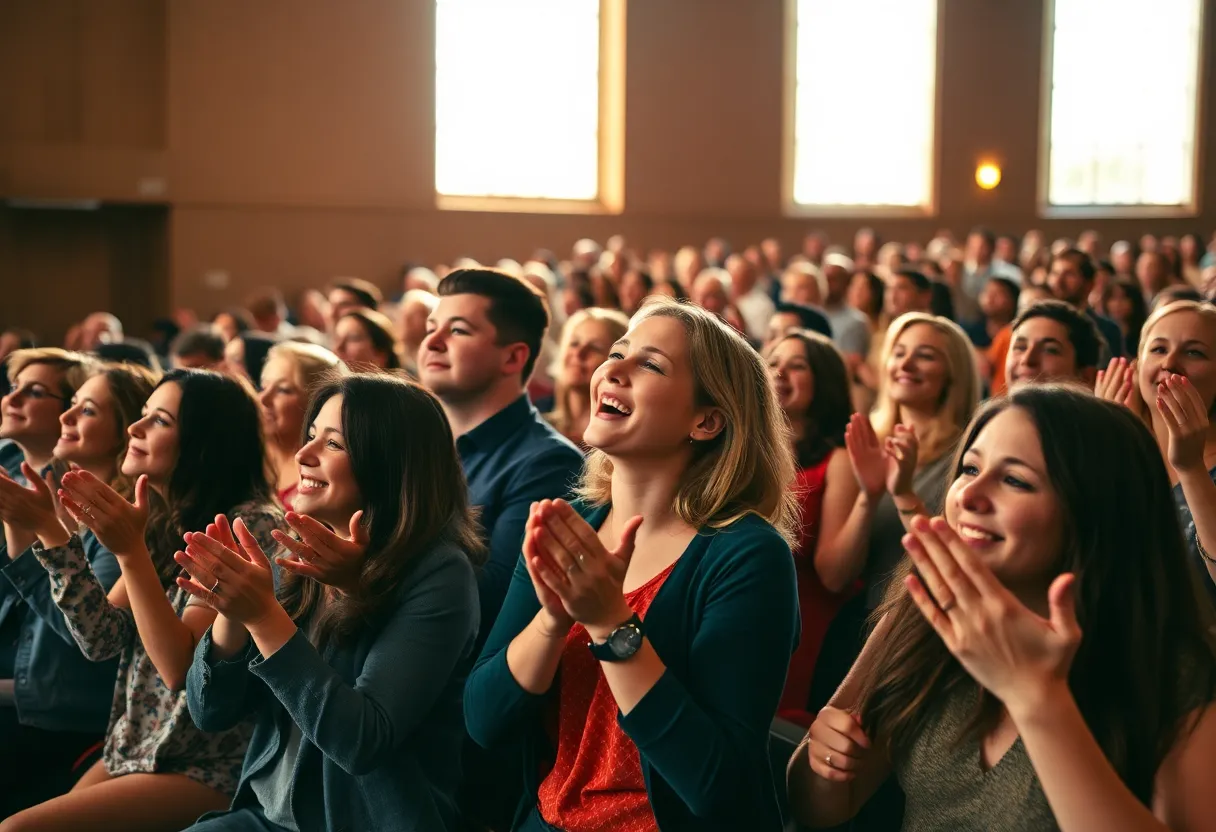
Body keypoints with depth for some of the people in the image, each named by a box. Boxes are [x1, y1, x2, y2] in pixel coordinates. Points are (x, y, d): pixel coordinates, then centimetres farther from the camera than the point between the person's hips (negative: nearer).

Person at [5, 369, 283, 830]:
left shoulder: (250, 527, -16)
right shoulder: (164, 521, 9)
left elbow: (184, 669, -20)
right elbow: (103, 641, 2)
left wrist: (130, 551, -26)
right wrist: (53, 534, -5)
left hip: (209, 770, -8)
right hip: (138, 750, 8)